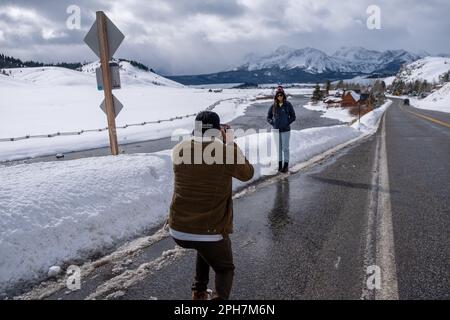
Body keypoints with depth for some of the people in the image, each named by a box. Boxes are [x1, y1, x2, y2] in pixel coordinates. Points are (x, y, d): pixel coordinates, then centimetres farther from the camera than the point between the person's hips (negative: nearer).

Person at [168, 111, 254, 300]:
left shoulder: (179, 149, -2)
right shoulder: (226, 151, -12)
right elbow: (247, 174, 7)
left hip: (178, 230, 4)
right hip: (211, 231, -4)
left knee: (205, 249, 36)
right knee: (225, 270, 23)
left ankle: (199, 292, 38)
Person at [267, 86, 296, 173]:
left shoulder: (288, 105, -5)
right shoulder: (273, 106, 1)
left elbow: (293, 117, 0)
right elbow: (268, 117, 11)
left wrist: (287, 123, -9)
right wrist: (273, 123, -3)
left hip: (285, 130, -3)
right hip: (276, 130, 3)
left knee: (285, 148, 2)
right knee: (278, 148, 12)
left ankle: (286, 165, 11)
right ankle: (279, 164, 24)